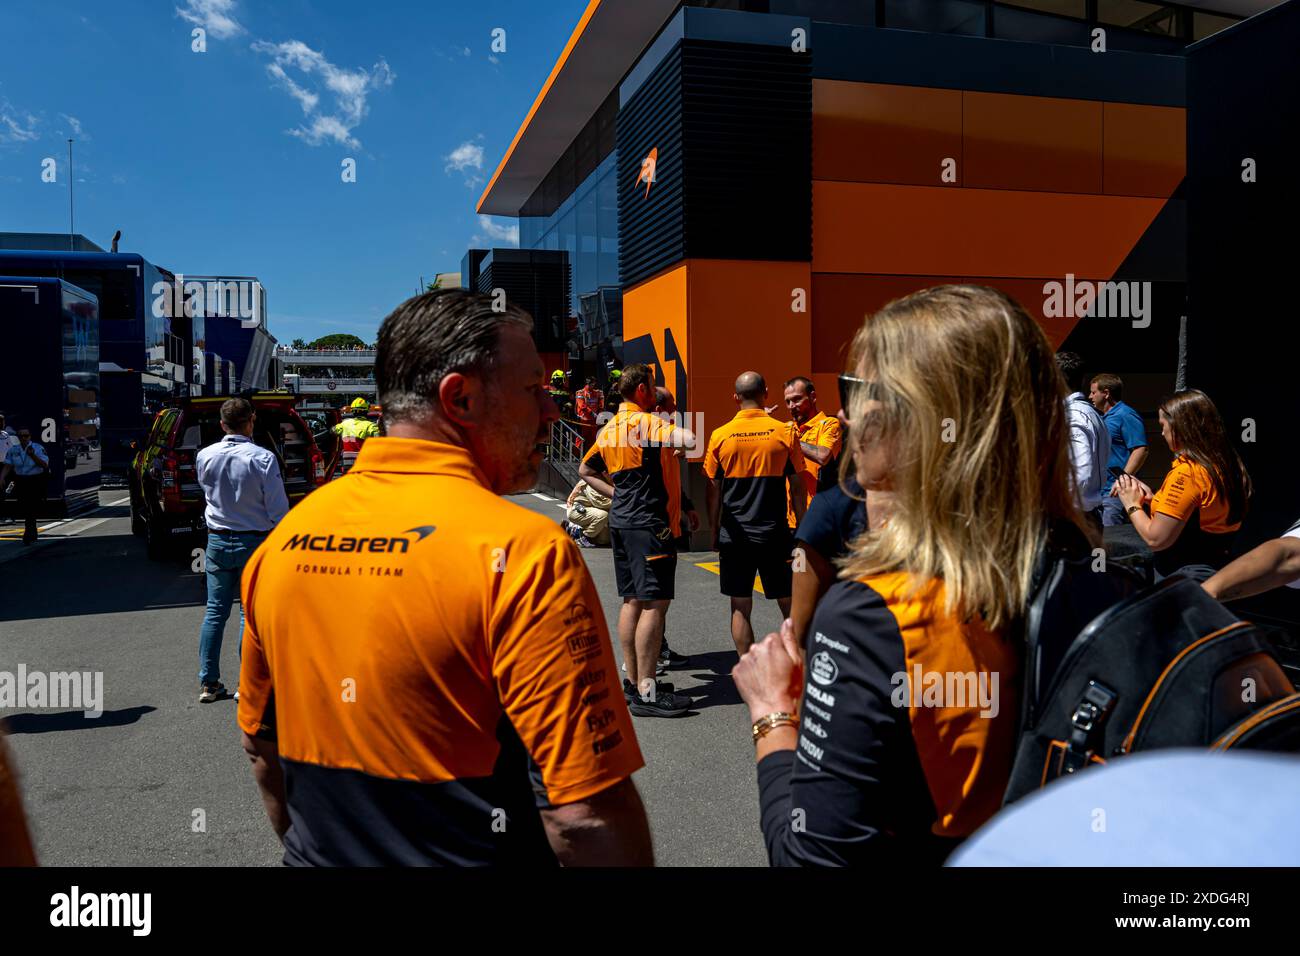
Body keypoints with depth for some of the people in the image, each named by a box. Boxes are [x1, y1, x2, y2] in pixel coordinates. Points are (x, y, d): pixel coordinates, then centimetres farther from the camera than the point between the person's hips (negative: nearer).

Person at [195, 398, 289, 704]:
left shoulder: (205, 457, -1)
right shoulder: (263, 458, -15)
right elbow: (278, 509, -12)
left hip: (217, 541, 4)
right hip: (254, 541, -4)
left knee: (215, 611, 12)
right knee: (251, 613, 3)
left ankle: (208, 683, 16)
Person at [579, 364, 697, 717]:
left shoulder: (609, 428, 14)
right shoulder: (645, 421, -13)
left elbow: (586, 471, 24)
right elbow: (689, 439, -28)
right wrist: (673, 429, -5)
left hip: (622, 520, 10)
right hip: (648, 523, -10)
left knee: (633, 600, 13)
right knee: (655, 602, -8)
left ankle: (633, 681, 19)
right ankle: (646, 692, -8)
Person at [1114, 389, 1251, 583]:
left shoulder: (1186, 471, -21)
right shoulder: (1227, 464, 5)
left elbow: (1155, 539, -20)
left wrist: (1132, 504, -4)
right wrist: (1152, 498, 9)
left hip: (1182, 575, -8)